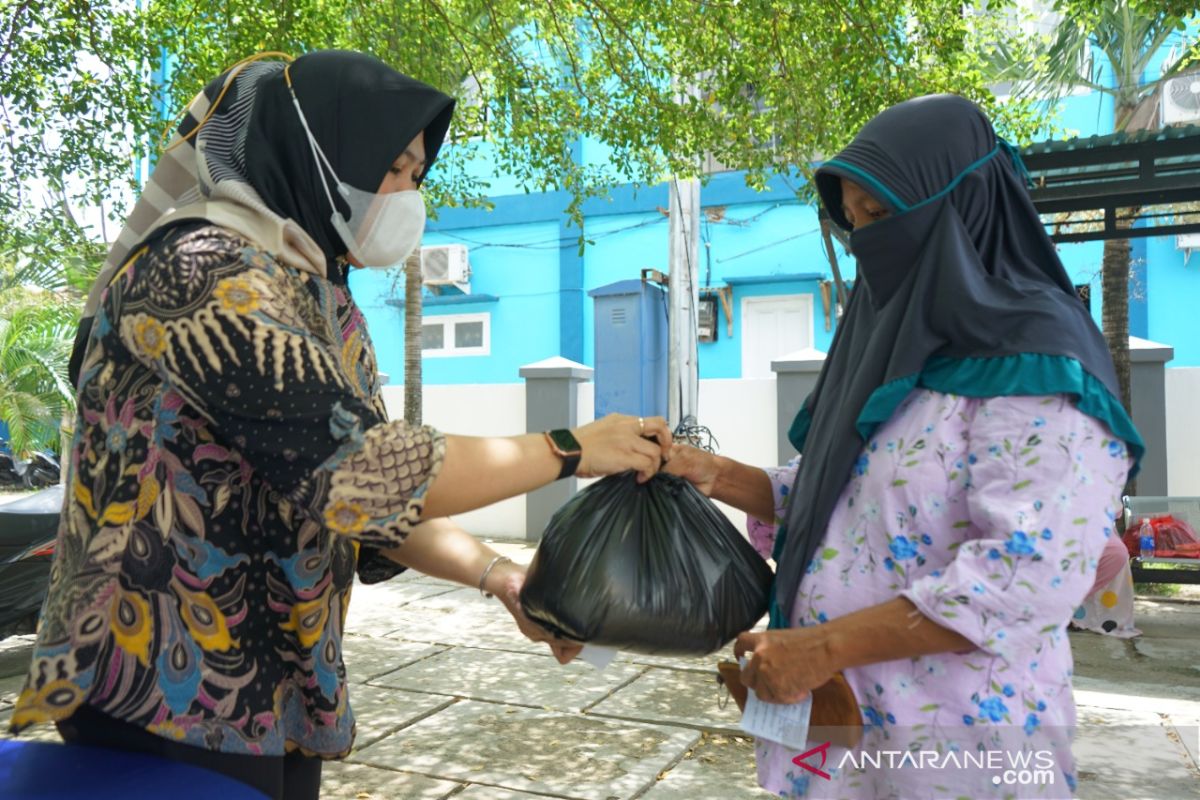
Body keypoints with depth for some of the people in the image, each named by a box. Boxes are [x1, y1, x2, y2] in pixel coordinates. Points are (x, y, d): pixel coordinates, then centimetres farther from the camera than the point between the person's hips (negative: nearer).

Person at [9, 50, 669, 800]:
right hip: (171, 704, -8)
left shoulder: (315, 294, 9)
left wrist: (502, 577, -6)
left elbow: (368, 490, 6)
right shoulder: (203, 271, -20)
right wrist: (569, 449, -19)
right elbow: (361, 470, -29)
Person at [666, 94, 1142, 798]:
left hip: (951, 739, -7)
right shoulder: (894, 347, 9)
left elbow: (1034, 570, -26)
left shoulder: (1034, 358, -16)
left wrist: (823, 646, -25)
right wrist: (713, 475, 0)